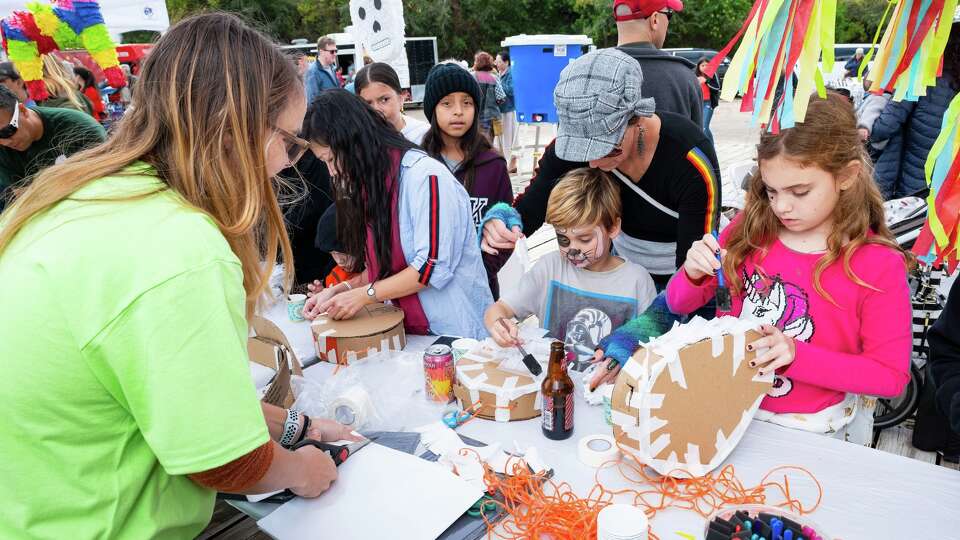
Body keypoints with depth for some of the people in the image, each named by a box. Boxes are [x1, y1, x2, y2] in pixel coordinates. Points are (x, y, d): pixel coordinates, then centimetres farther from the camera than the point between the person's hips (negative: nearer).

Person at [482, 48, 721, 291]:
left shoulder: (693, 162, -31)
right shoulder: (572, 140, -22)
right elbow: (529, 209, -14)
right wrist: (501, 221, -36)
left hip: (681, 280, -3)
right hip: (626, 270, 3)